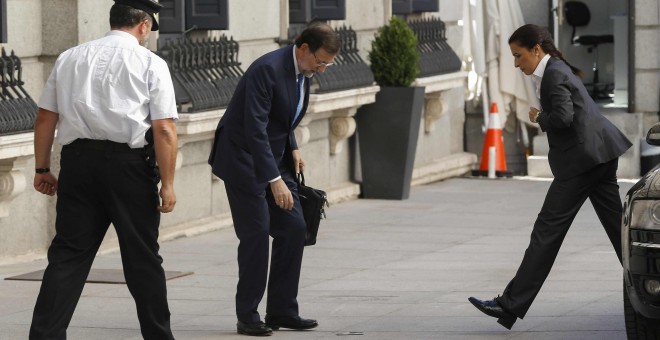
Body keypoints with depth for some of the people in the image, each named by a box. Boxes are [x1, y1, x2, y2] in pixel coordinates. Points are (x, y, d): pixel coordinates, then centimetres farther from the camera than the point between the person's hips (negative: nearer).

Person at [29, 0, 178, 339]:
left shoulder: (70, 58, 12)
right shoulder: (150, 63, 0)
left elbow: (45, 118, 11)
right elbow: (164, 129, -7)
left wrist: (42, 168, 17)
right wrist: (167, 183, -4)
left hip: (77, 162, 3)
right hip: (128, 162, -3)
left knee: (68, 255, 4)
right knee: (142, 257, 9)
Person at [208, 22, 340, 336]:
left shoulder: (302, 71, 3)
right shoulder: (267, 70, -25)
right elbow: (255, 128, -29)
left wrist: (293, 148, 4)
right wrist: (275, 180, -32)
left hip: (275, 156, 8)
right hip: (243, 157, -8)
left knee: (293, 228, 3)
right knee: (256, 233, -9)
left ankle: (282, 310, 9)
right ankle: (248, 316, 0)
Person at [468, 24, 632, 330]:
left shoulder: (554, 74, -11)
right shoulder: (558, 70, 19)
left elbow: (563, 117, -22)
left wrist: (539, 117, -6)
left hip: (580, 160, -10)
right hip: (600, 155, 10)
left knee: (547, 230, -8)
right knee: (618, 226, 9)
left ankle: (511, 305, -7)